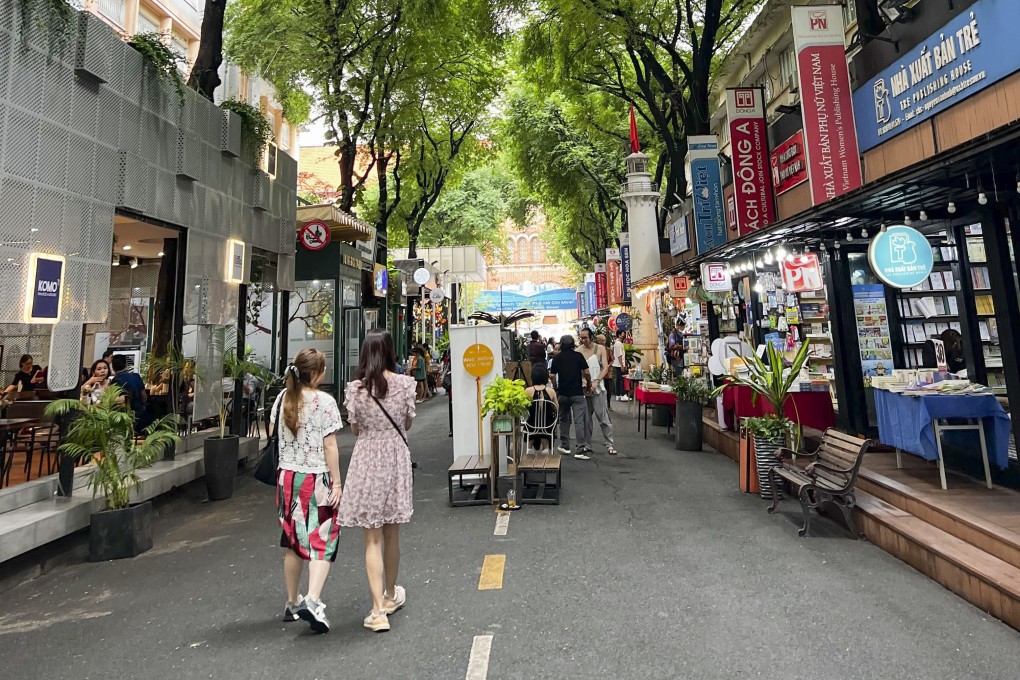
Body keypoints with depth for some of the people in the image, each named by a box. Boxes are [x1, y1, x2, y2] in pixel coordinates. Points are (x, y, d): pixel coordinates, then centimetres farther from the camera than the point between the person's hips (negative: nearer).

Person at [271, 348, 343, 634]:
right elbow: (330, 445, -15)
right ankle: (312, 601, -11)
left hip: (287, 477, 6)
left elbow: (272, 431, 16)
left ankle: (293, 602, 29)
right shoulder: (324, 401, -15)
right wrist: (336, 482, -11)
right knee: (322, 541, 2)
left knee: (294, 541, 17)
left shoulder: (283, 398, 2)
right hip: (316, 480, -6)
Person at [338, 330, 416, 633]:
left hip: (366, 459, -1)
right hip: (396, 457, 2)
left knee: (372, 538, 6)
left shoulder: (355, 387, -8)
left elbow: (355, 429, 2)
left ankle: (378, 610, 4)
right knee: (391, 532, 18)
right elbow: (408, 424, 3)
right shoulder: (404, 384, -7)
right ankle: (391, 595, 37)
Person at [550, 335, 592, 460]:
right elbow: (586, 372, -6)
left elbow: (552, 376, 1)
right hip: (577, 393, -2)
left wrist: (555, 388, 15)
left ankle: (565, 446, 24)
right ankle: (580, 449, -12)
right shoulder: (578, 356, -3)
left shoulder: (557, 358, 3)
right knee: (579, 421, -5)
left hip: (562, 393, 3)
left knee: (564, 419, 17)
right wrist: (589, 384, 10)